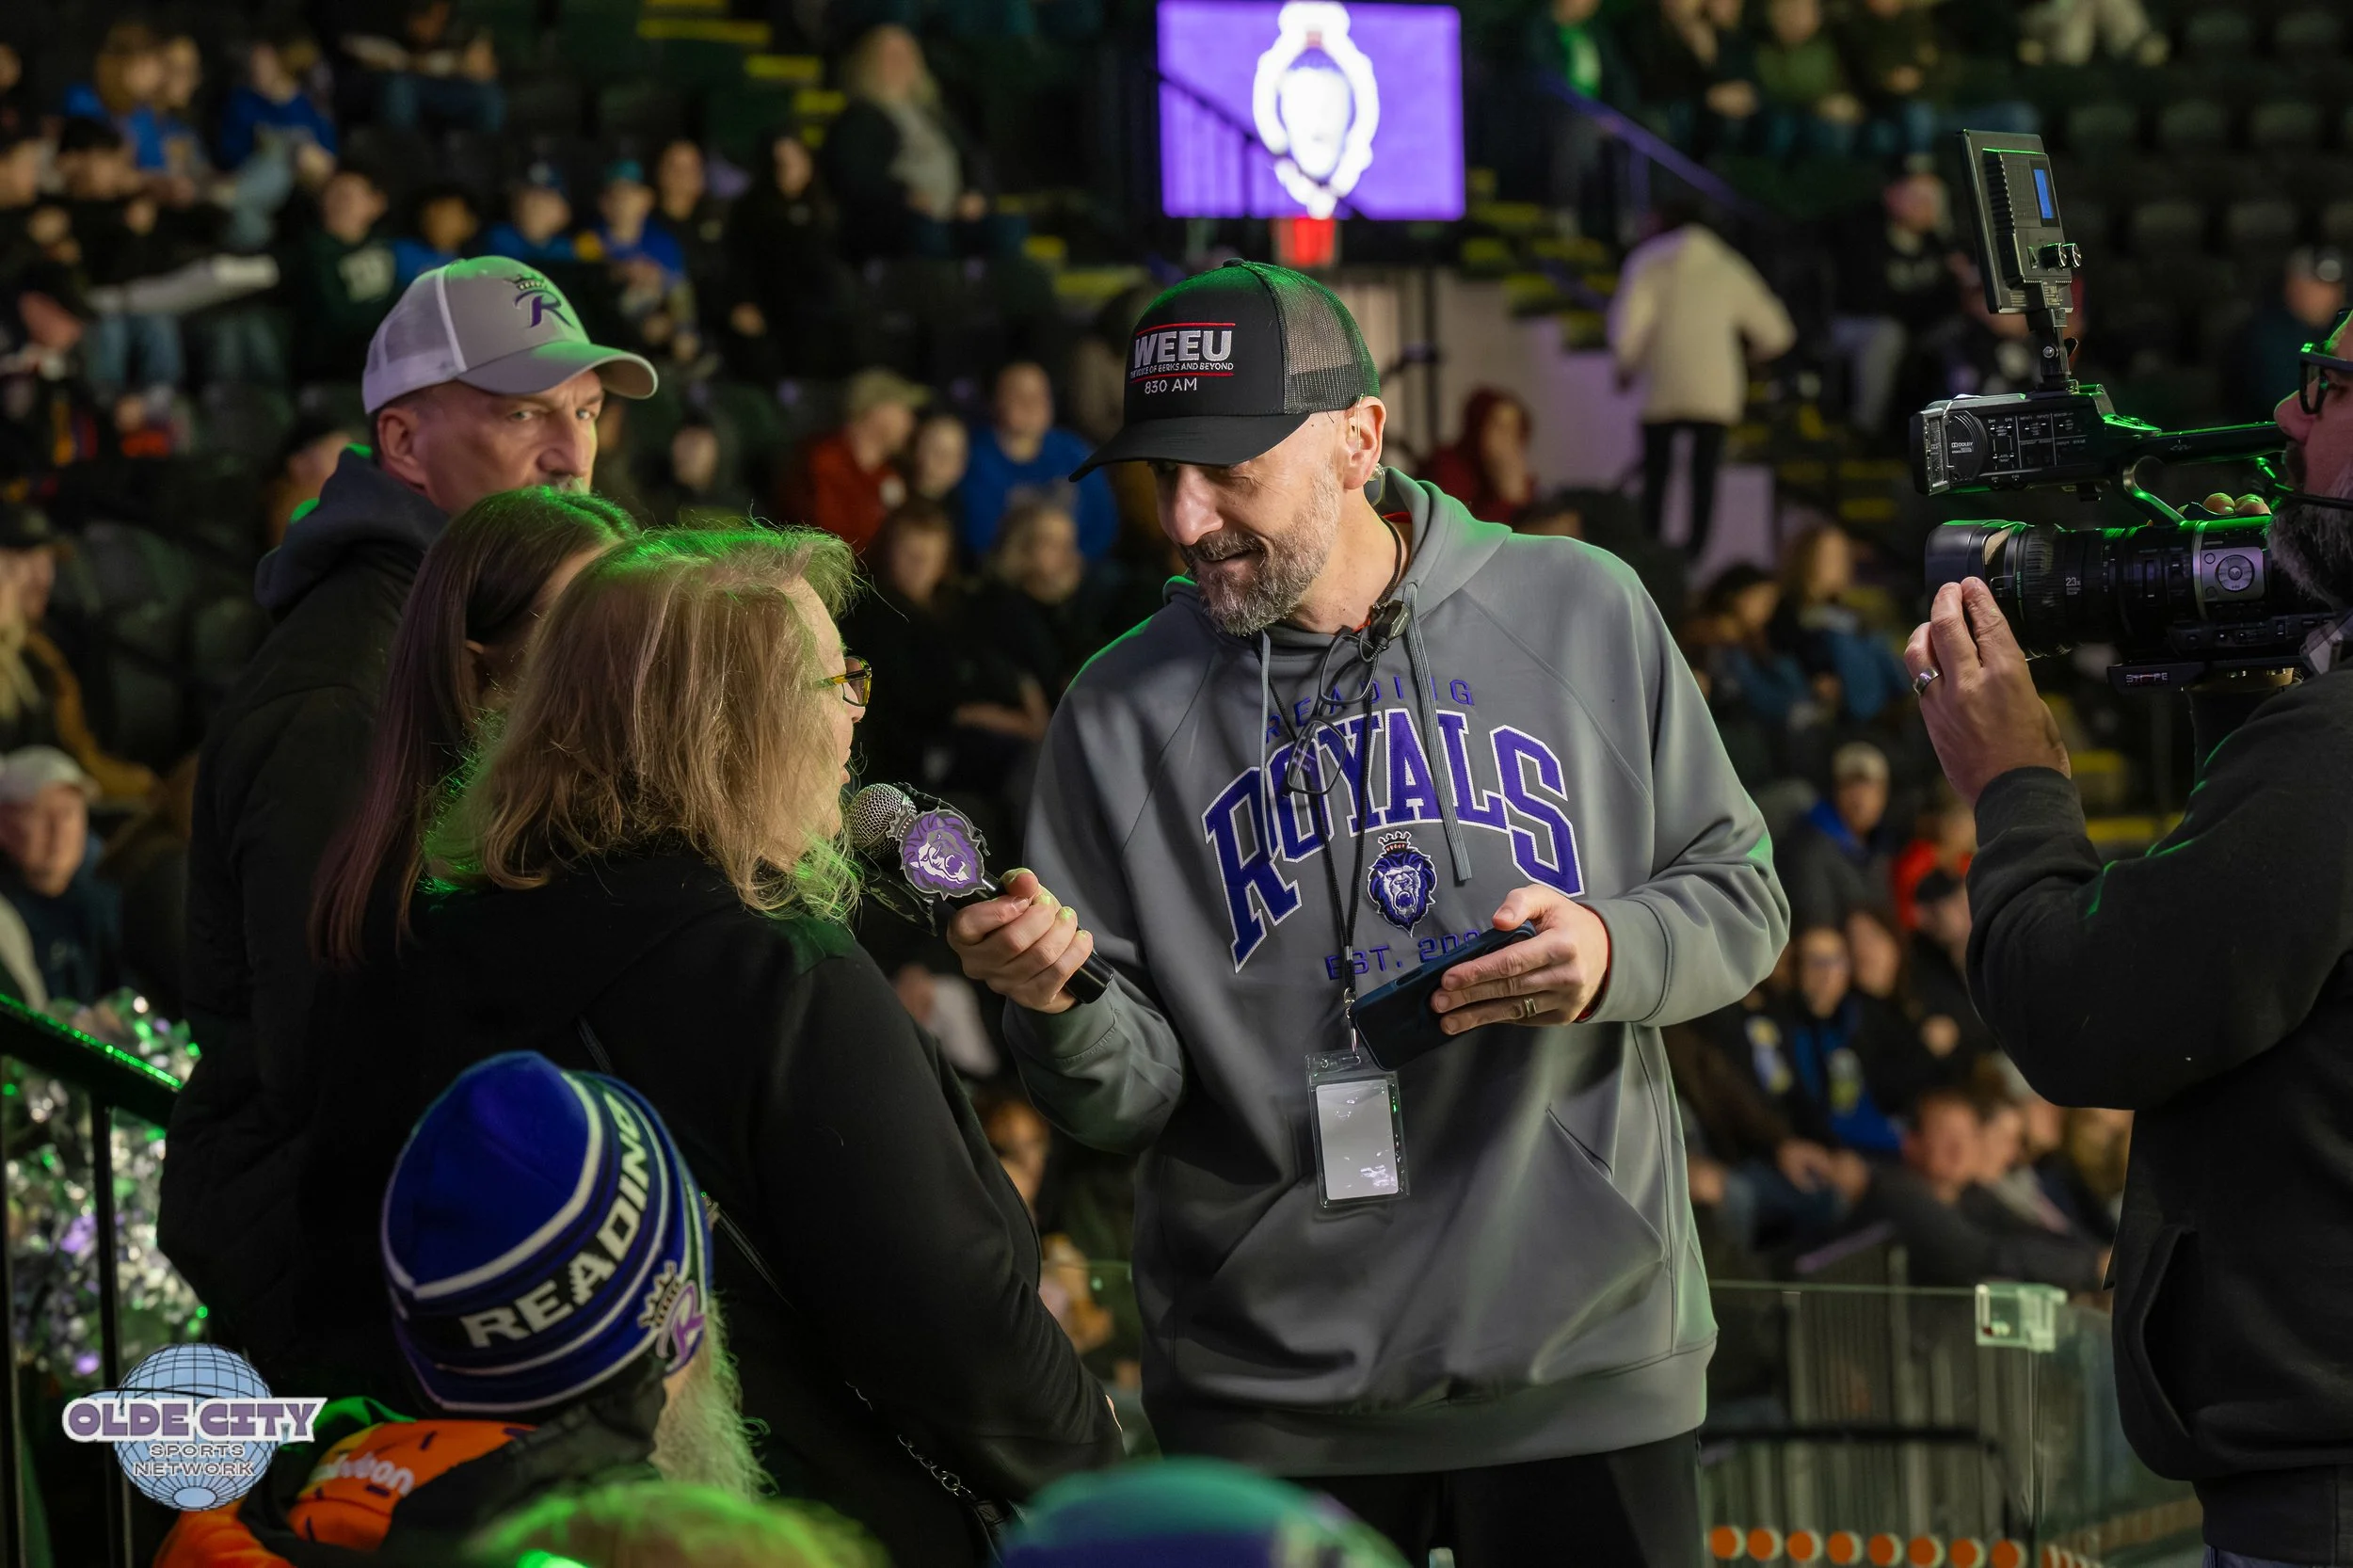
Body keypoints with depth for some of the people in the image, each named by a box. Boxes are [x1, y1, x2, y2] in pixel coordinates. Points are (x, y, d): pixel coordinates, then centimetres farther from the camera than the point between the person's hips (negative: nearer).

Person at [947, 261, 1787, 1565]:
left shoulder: (1580, 612, 2)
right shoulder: (1122, 713, 1)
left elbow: (1738, 896, 9)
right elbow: (1125, 1104, -1)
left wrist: (1616, 954, -12)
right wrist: (1062, 1007, -22)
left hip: (1581, 1358, 0)